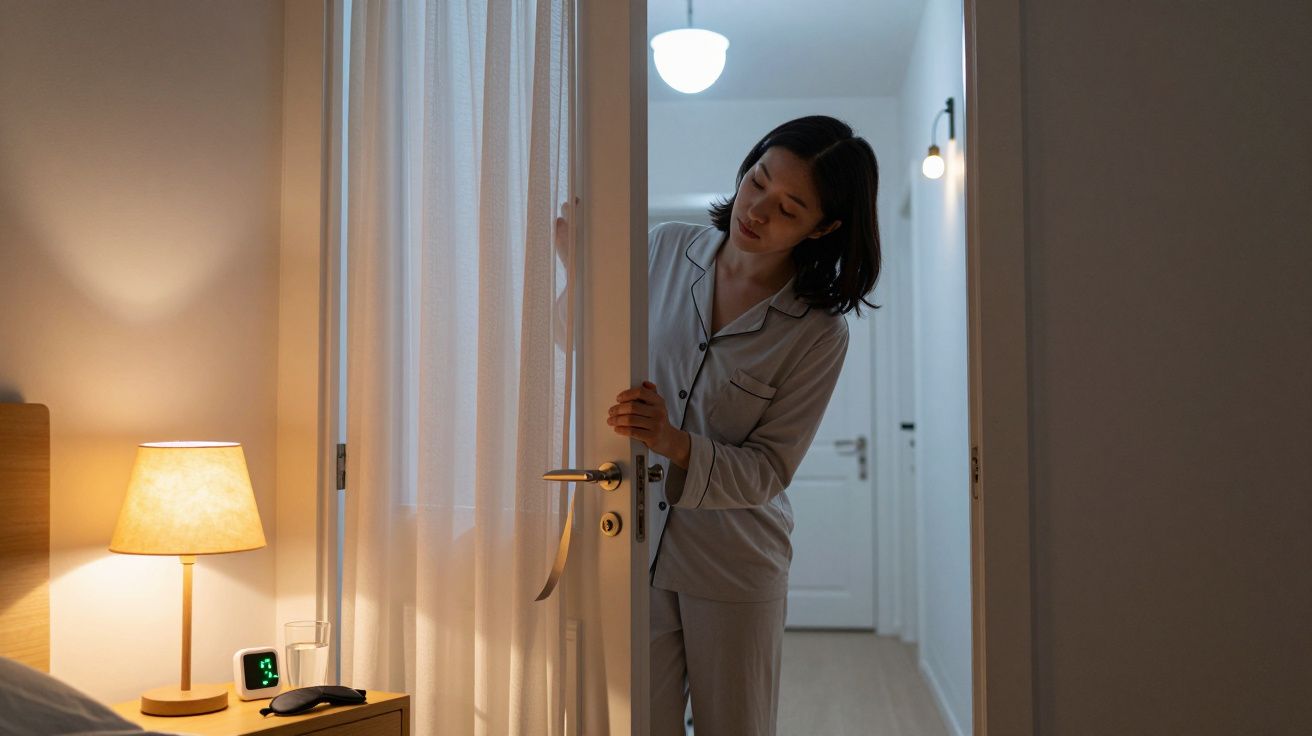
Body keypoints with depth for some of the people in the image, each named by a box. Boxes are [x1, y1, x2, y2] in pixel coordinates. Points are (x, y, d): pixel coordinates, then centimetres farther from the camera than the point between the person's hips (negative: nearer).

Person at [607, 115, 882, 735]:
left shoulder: (818, 333, -11)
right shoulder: (665, 250, -3)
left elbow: (768, 470, -12)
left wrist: (675, 444, -29)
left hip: (734, 568, -1)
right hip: (634, 544, 2)